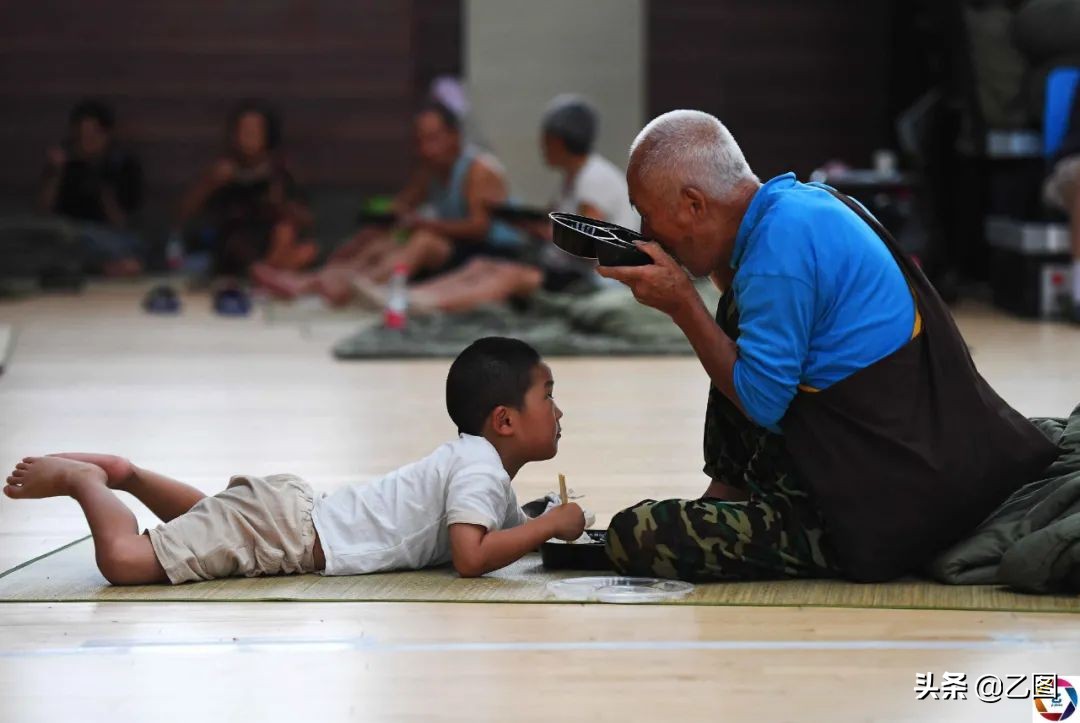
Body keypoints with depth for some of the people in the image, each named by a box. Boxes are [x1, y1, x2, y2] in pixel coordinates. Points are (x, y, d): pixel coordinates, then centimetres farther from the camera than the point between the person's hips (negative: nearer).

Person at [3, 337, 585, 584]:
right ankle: (82, 477, 2)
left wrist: (548, 527, 7)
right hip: (281, 529, -10)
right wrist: (551, 525, -20)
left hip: (295, 511, 10)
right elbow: (471, 557, -30)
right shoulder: (481, 468, -17)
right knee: (126, 561, -20)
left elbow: (508, 529, 27)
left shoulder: (477, 461, 12)